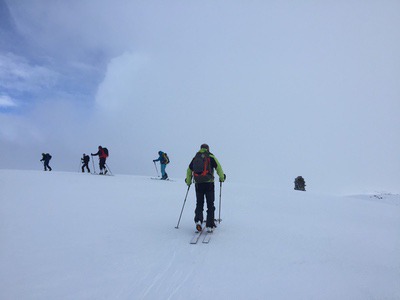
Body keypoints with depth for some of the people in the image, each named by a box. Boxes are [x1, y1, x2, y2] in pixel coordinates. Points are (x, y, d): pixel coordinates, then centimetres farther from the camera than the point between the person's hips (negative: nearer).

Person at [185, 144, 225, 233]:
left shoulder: (195, 158, 13)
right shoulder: (211, 157, 3)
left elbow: (189, 170, 16)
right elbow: (218, 168, -2)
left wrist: (188, 182, 27)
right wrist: (222, 178, 12)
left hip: (198, 184, 3)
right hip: (209, 183, -3)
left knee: (199, 204, 13)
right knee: (210, 205, 6)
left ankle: (198, 220, -9)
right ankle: (209, 225, 4)